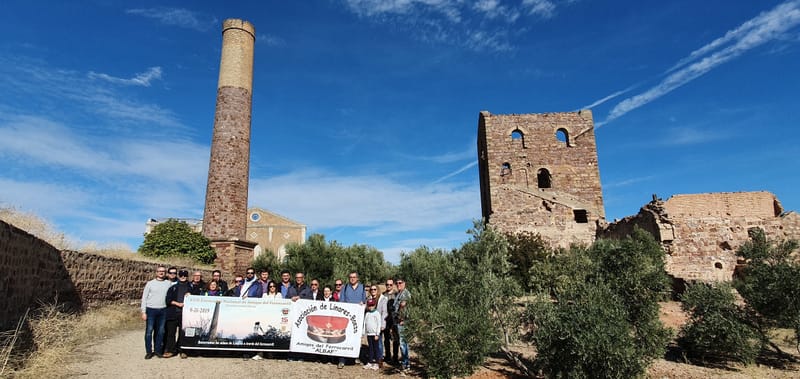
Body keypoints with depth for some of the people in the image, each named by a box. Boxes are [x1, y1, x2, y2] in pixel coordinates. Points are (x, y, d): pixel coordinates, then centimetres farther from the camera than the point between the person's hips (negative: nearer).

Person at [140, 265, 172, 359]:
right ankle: (149, 351, 7)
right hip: (151, 310, -1)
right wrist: (143, 312, -2)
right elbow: (144, 298, 3)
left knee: (160, 331, 5)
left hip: (163, 310, 2)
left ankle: (158, 350, 15)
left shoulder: (169, 283, 8)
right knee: (149, 331, -2)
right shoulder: (150, 283, 4)